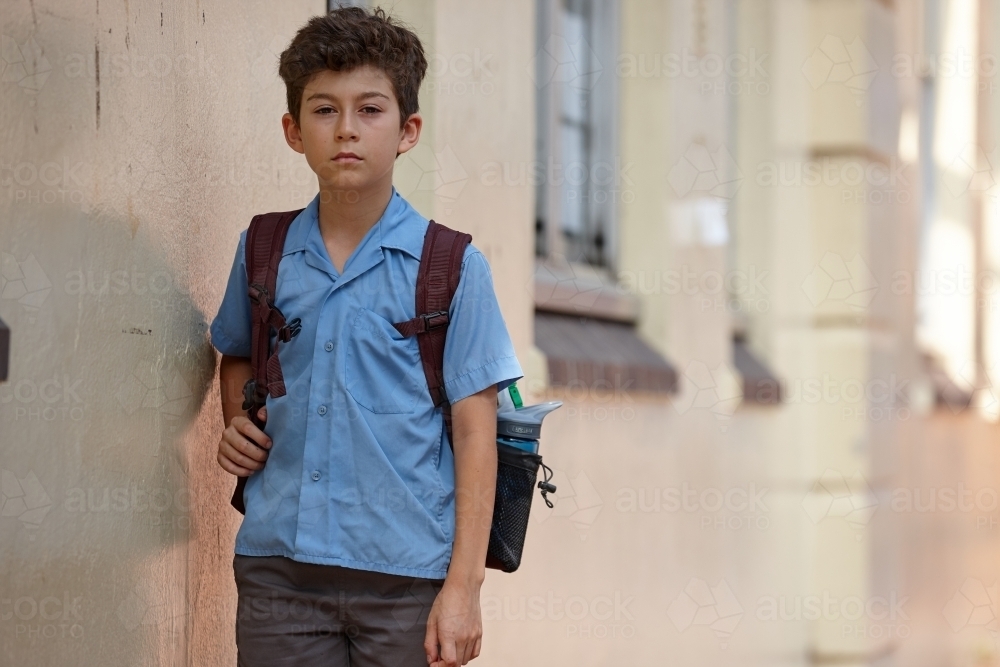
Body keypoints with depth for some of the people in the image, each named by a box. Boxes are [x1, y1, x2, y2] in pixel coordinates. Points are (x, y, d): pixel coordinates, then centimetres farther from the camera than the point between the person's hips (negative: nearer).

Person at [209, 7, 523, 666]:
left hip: (406, 572, -3)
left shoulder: (453, 267, -3)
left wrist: (464, 585, -10)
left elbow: (476, 431, -4)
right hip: (277, 564, 3)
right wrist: (237, 423, 6)